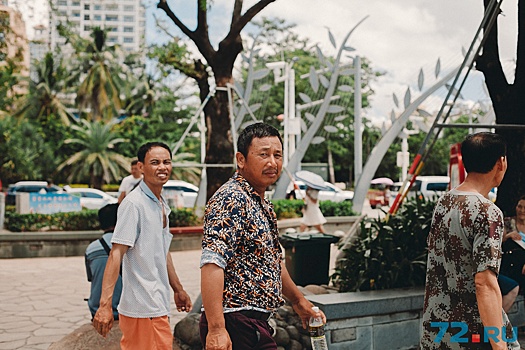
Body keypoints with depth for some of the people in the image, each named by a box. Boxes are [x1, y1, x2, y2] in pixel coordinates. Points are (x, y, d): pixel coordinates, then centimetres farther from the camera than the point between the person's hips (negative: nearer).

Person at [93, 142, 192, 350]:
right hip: (143, 307, -8)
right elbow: (116, 254, -20)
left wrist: (178, 289, 27)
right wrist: (105, 305, -26)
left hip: (157, 304, 9)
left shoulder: (162, 205, 14)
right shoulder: (134, 204, -14)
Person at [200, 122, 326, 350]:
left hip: (255, 322, 10)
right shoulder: (231, 200, -16)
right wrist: (216, 329, -32)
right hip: (235, 325, -10)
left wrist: (298, 301, 32)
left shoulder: (263, 205, 15)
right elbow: (212, 264, -27)